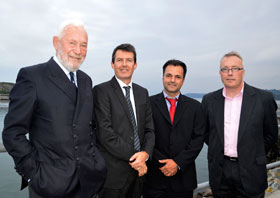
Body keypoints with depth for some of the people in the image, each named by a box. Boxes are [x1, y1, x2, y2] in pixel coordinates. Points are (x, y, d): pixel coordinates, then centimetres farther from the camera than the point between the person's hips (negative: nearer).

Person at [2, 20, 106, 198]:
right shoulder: (32, 76, -9)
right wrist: (34, 173, -11)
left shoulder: (86, 80, 8)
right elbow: (13, 132, -10)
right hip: (51, 182, -4)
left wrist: (94, 159, 6)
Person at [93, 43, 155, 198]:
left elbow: (149, 129, 7)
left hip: (138, 170, 5)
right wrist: (133, 158, -13)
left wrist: (145, 153, -11)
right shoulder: (101, 91, -9)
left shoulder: (142, 92, 9)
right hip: (113, 172, -5)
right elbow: (105, 133, -16)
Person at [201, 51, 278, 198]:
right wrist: (219, 151, 6)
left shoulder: (263, 98, -5)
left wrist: (253, 155, 5)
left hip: (249, 171, -1)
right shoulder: (209, 100, 0)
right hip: (219, 170, 2)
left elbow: (271, 134, 3)